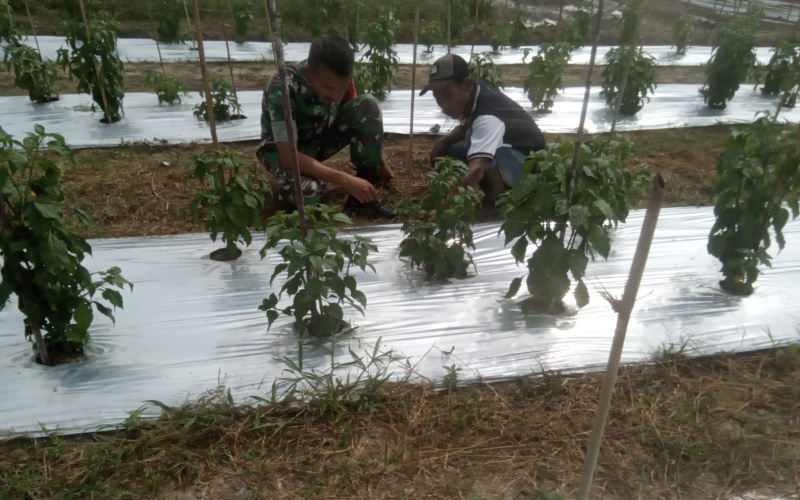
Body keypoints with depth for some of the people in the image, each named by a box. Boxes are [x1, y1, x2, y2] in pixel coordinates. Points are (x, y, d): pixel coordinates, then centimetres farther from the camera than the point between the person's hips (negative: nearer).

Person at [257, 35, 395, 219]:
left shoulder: (338, 78, -18)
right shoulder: (283, 87, -34)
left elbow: (366, 118, 1)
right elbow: (288, 156, -36)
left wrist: (381, 162, -3)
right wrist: (345, 180, -40)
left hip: (322, 137, 5)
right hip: (285, 149, -5)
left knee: (368, 105, -21)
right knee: (303, 191, -40)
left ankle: (364, 198, -15)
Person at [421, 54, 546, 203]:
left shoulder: (488, 116, -35)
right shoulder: (474, 93, -7)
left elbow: (476, 170, -51)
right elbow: (466, 127, 15)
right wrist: (444, 141, -6)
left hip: (529, 163, -9)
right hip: (506, 154, 9)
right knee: (449, 148, 0)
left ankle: (497, 197, -12)